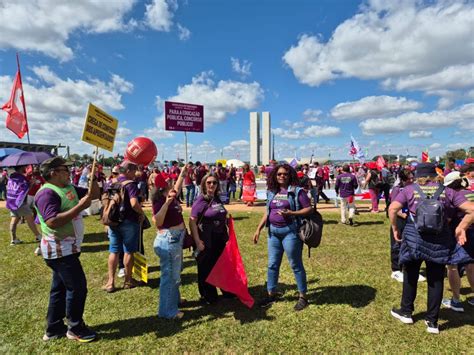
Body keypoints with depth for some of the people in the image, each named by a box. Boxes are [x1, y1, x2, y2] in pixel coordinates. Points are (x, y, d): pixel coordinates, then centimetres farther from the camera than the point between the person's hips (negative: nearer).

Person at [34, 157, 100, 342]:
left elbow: (94, 194, 11)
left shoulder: (69, 188, 7)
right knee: (77, 287, -1)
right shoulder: (48, 193, -20)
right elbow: (52, 221, -32)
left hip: (66, 248, 10)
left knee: (60, 288, 18)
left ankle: (54, 329, 32)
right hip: (59, 250, -10)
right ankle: (75, 328, 16)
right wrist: (80, 206, -31)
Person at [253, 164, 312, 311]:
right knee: (272, 264, 13)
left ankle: (302, 296, 21)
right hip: (273, 232, 6)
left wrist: (291, 213, -21)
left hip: (290, 231, -6)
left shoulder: (297, 191, -7)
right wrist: (258, 229, 10)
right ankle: (272, 294, 29)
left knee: (295, 265, 5)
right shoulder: (271, 192, 10)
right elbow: (267, 212, 14)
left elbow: (309, 208, -9)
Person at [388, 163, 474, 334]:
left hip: (414, 238, -1)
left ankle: (406, 312, 31)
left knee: (410, 276, 16)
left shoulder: (410, 189, 0)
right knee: (436, 280, 14)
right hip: (440, 242, 2)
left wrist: (395, 228, 1)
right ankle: (432, 321, 23)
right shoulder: (447, 191, 6)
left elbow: (392, 208, -11)